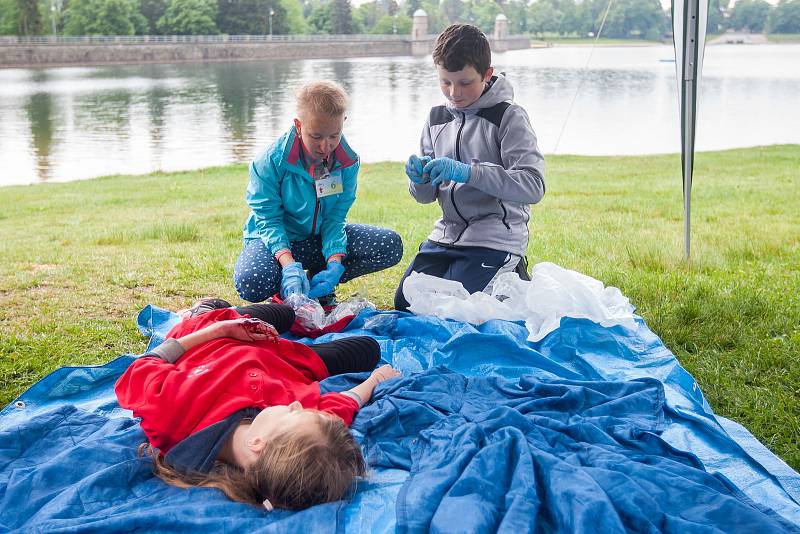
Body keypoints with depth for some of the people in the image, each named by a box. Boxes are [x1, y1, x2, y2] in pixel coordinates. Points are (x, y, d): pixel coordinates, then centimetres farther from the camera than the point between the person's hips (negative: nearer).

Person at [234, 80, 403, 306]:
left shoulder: (348, 162, -11)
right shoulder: (271, 161, -21)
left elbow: (335, 217, -9)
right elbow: (268, 219, -19)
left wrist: (335, 263, -28)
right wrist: (289, 264, -36)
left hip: (322, 237, 4)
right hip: (278, 241, -3)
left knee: (391, 245, -17)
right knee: (249, 282, -38)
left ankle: (320, 285, -1)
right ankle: (288, 285, 1)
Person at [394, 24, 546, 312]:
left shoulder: (509, 117, -10)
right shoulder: (437, 119, 7)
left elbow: (533, 186, -22)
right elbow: (426, 196, 11)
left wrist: (469, 172, -32)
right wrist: (420, 179, -14)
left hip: (496, 238, -6)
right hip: (447, 234, 6)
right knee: (405, 302, 1)